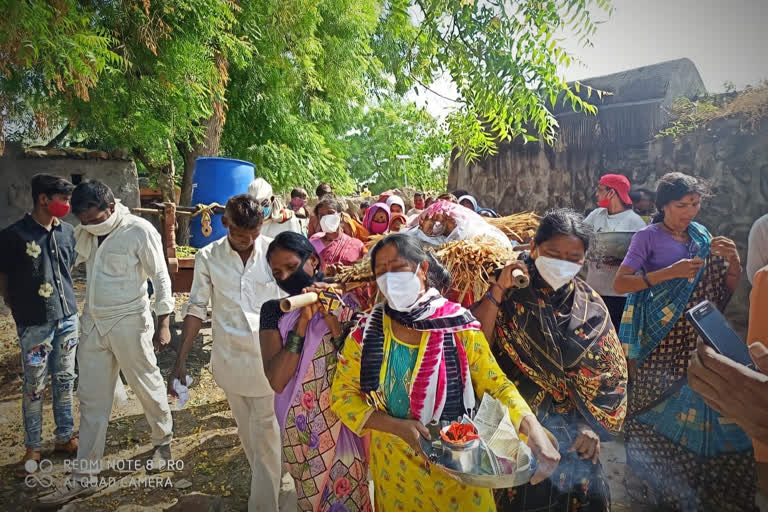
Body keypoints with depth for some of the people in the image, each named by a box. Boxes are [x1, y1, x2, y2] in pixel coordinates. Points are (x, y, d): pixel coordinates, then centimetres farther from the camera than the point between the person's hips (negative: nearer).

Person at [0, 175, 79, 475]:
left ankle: (64, 438, 29)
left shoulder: (67, 231, 3)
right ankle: (33, 448, 24)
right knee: (34, 387, 8)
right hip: (35, 324, -4)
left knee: (65, 380, 14)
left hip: (68, 318, 5)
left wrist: (66, 302, 13)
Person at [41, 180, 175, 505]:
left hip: (129, 323, -6)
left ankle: (163, 441, 37)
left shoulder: (140, 231, -14)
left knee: (148, 387, 10)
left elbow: (161, 278, -11)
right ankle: (84, 477, 22)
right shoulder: (85, 233, 4)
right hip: (93, 324, 6)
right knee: (92, 400, 11)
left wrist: (163, 323, -12)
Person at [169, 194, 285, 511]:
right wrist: (180, 361, -1)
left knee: (266, 435, 4)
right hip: (231, 360, 3)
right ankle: (268, 484, 43)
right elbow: (197, 308, 1)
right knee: (247, 433, 19)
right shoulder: (208, 257, -4)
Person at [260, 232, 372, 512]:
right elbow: (276, 381, -18)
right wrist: (303, 321, -24)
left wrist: (332, 318, -23)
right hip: (302, 425, 1)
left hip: (345, 420, 0)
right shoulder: (273, 310, -7)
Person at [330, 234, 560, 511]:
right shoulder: (365, 332, -11)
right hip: (394, 462, 1)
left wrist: (535, 430, -27)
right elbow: (341, 395, -6)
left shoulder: (458, 325, -14)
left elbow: (496, 385, -10)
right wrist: (397, 426, -19)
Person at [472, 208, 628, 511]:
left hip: (570, 427, 3)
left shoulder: (591, 307, 1)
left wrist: (593, 427, -4)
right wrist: (499, 288, -22)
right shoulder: (511, 293, -8)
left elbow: (610, 372, 3)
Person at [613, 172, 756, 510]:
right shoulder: (648, 237, -4)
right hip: (660, 340, -4)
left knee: (703, 409, 2)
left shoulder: (703, 237, 10)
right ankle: (658, 484, 19)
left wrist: (733, 260, -7)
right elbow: (619, 284, -13)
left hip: (699, 339, 4)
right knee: (660, 409, -2)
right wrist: (669, 272, -21)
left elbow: (728, 289, 12)